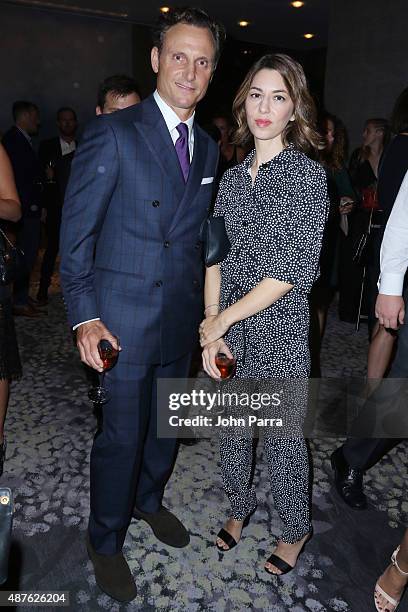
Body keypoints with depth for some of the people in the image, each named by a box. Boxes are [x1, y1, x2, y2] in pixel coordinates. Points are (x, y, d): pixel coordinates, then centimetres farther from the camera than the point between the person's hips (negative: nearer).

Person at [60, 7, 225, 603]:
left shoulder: (208, 148, 9)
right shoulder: (112, 132, -10)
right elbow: (76, 229, -10)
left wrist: (203, 306, 8)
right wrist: (84, 317, -14)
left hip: (182, 318, 6)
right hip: (124, 316, -6)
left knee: (167, 423, 20)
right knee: (121, 435, 6)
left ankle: (148, 499, 48)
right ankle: (106, 542, 32)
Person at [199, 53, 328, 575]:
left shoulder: (308, 175, -9)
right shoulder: (233, 176, 8)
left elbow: (295, 268, -16)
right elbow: (215, 254, 5)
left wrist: (224, 319, -14)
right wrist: (212, 325, -7)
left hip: (278, 326, -5)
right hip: (228, 325, 5)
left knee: (282, 435, 9)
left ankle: (295, 529, 36)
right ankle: (239, 506, 44)